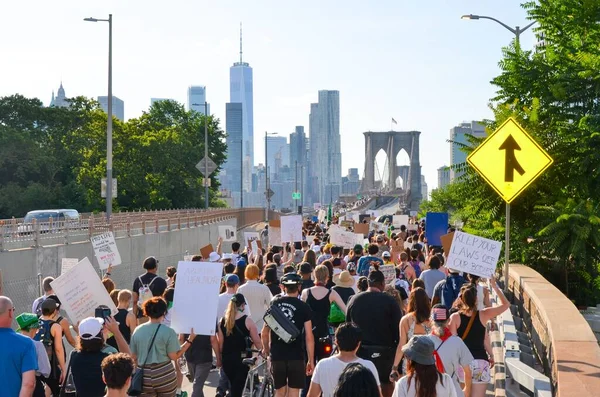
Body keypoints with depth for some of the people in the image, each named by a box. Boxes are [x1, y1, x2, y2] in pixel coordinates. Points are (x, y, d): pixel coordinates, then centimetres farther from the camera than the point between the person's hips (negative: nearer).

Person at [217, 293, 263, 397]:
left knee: (233, 386, 21)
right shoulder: (247, 320, -9)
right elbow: (257, 342, -6)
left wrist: (219, 358, 15)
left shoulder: (222, 321, 1)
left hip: (226, 358, 4)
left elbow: (220, 343, 4)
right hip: (241, 358, -4)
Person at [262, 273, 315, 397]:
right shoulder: (303, 307, -4)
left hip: (277, 355, 3)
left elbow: (264, 333, 6)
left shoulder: (274, 304, 3)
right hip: (296, 356, -3)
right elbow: (309, 337, -7)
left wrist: (266, 350, 23)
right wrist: (311, 361, 1)